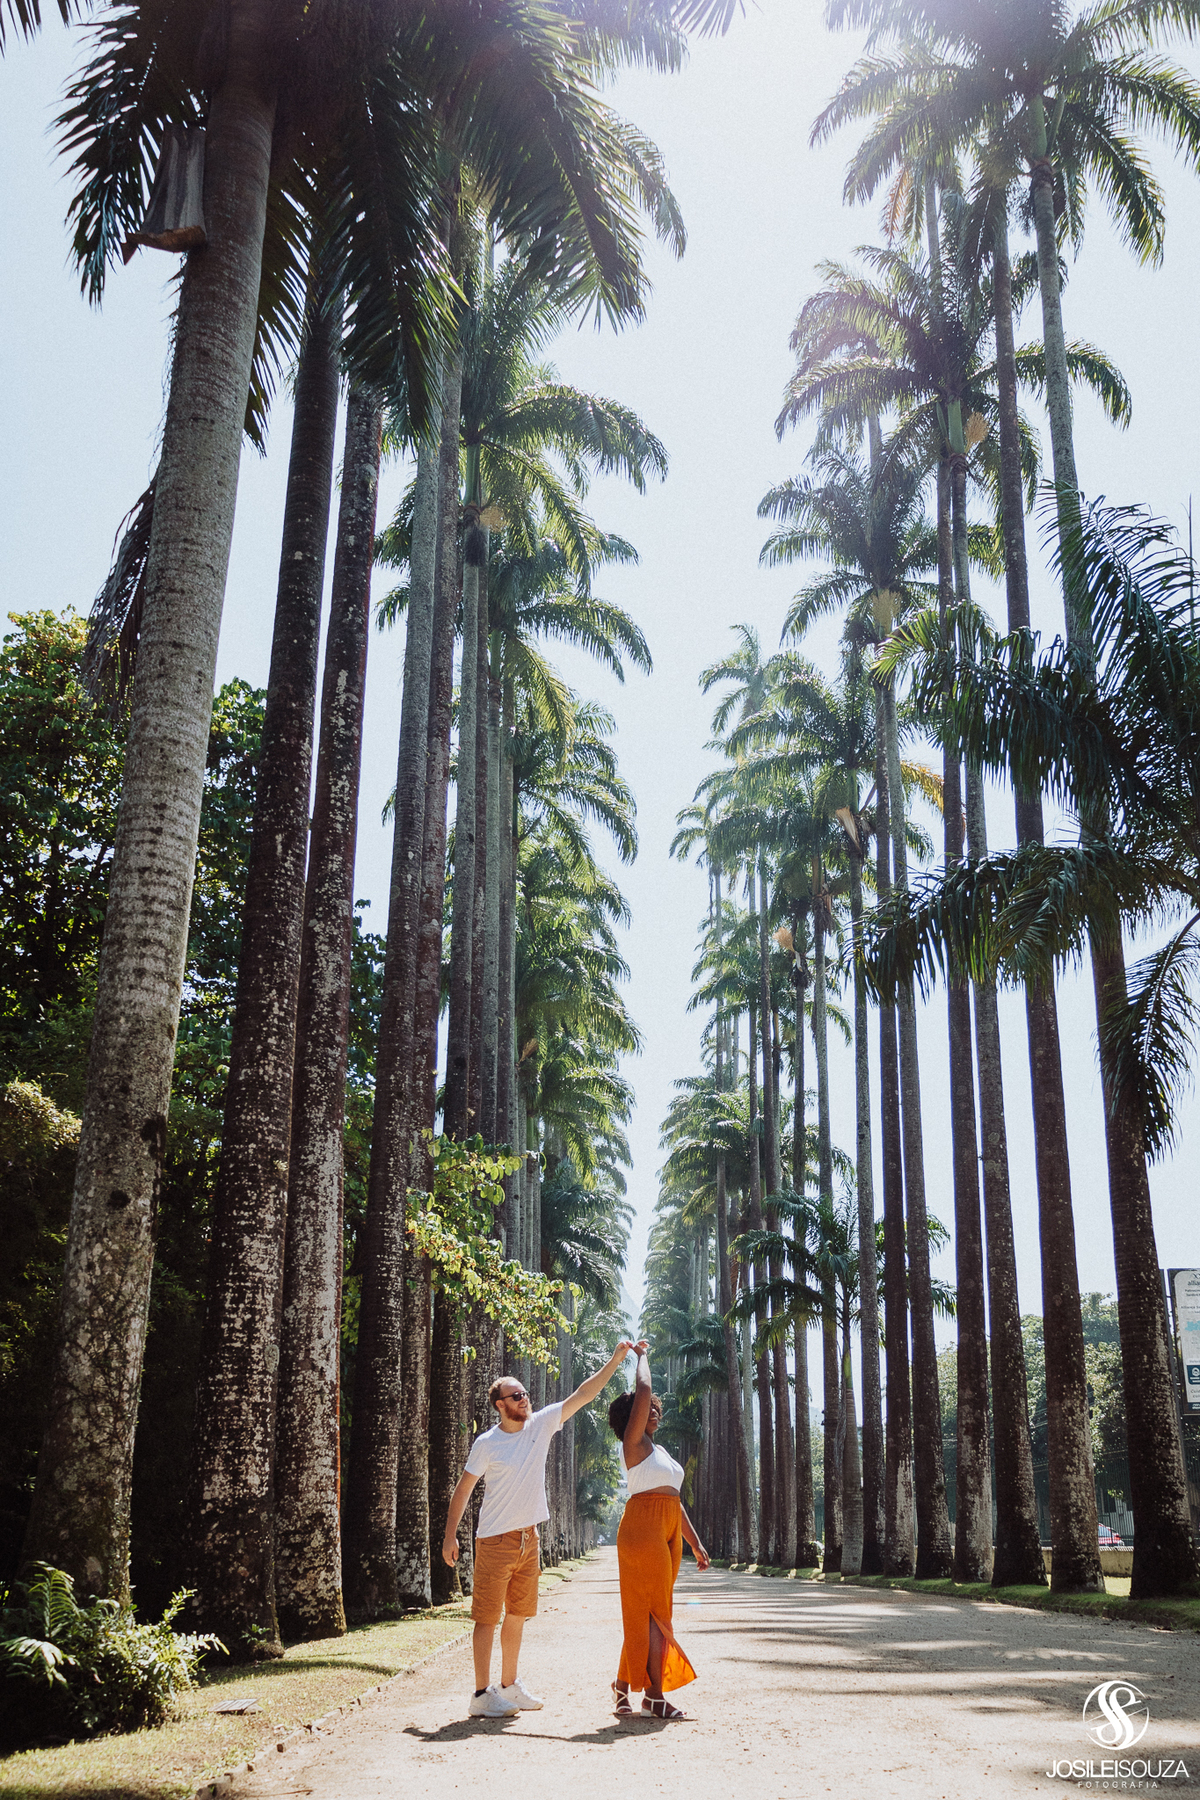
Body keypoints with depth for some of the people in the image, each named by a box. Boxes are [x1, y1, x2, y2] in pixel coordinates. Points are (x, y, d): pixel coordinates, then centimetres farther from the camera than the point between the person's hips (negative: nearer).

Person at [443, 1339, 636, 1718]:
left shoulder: (541, 1425, 1)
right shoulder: (487, 1444, -11)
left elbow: (582, 1395, -1)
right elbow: (462, 1490, -5)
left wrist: (615, 1361, -7)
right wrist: (450, 1536, -9)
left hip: (529, 1538, 6)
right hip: (495, 1540, -6)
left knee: (517, 1615, 15)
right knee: (488, 1617, -2)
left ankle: (509, 1686, 27)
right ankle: (481, 1694, 4)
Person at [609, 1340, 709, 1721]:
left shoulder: (659, 1452, 22)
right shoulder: (634, 1444, -3)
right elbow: (643, 1390, -13)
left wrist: (696, 1543, 19)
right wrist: (641, 1356, 3)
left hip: (668, 1532, 8)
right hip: (642, 1528, -8)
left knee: (650, 1611, 8)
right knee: (654, 1611, -8)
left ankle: (624, 1683, 16)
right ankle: (654, 1695, -6)